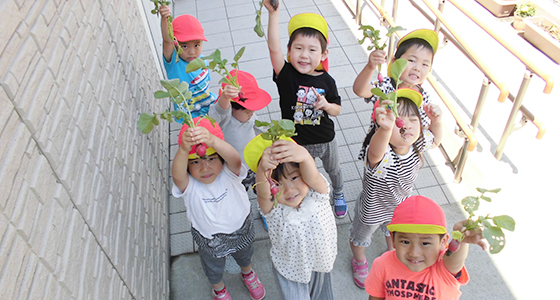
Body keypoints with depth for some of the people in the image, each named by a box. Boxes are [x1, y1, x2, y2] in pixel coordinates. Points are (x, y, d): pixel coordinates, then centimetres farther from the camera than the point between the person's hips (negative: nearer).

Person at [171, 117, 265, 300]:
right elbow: (177, 175, -54)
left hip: (241, 230, 1)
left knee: (244, 257, 34)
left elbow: (234, 159, -54)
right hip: (210, 240, 0)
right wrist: (184, 149, -75)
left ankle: (247, 274, 69)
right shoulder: (189, 186, -31)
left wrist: (212, 141, -75)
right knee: (214, 269, 30)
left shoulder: (229, 174, -31)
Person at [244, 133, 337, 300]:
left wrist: (304, 156, -71)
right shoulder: (273, 208, -27)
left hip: (320, 262, 2)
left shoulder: (317, 193, -25)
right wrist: (262, 169, -72)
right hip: (289, 271, -2)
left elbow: (311, 177, -48)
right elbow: (262, 192, -49)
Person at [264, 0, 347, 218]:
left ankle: (338, 194, 63)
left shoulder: (326, 81, -15)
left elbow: (337, 110, -3)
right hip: (297, 143, -2)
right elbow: (274, 48, -38)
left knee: (333, 170, 30)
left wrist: (326, 105, -27)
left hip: (325, 140, 2)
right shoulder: (286, 75, -21)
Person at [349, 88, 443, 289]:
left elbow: (435, 140, -1)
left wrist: (436, 121, -22)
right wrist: (385, 128, -92)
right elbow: (375, 153, -72)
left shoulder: (418, 143, -25)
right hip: (372, 210, -5)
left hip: (400, 206, 5)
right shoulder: (382, 154, -45)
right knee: (360, 238, 27)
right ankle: (359, 261, 61)